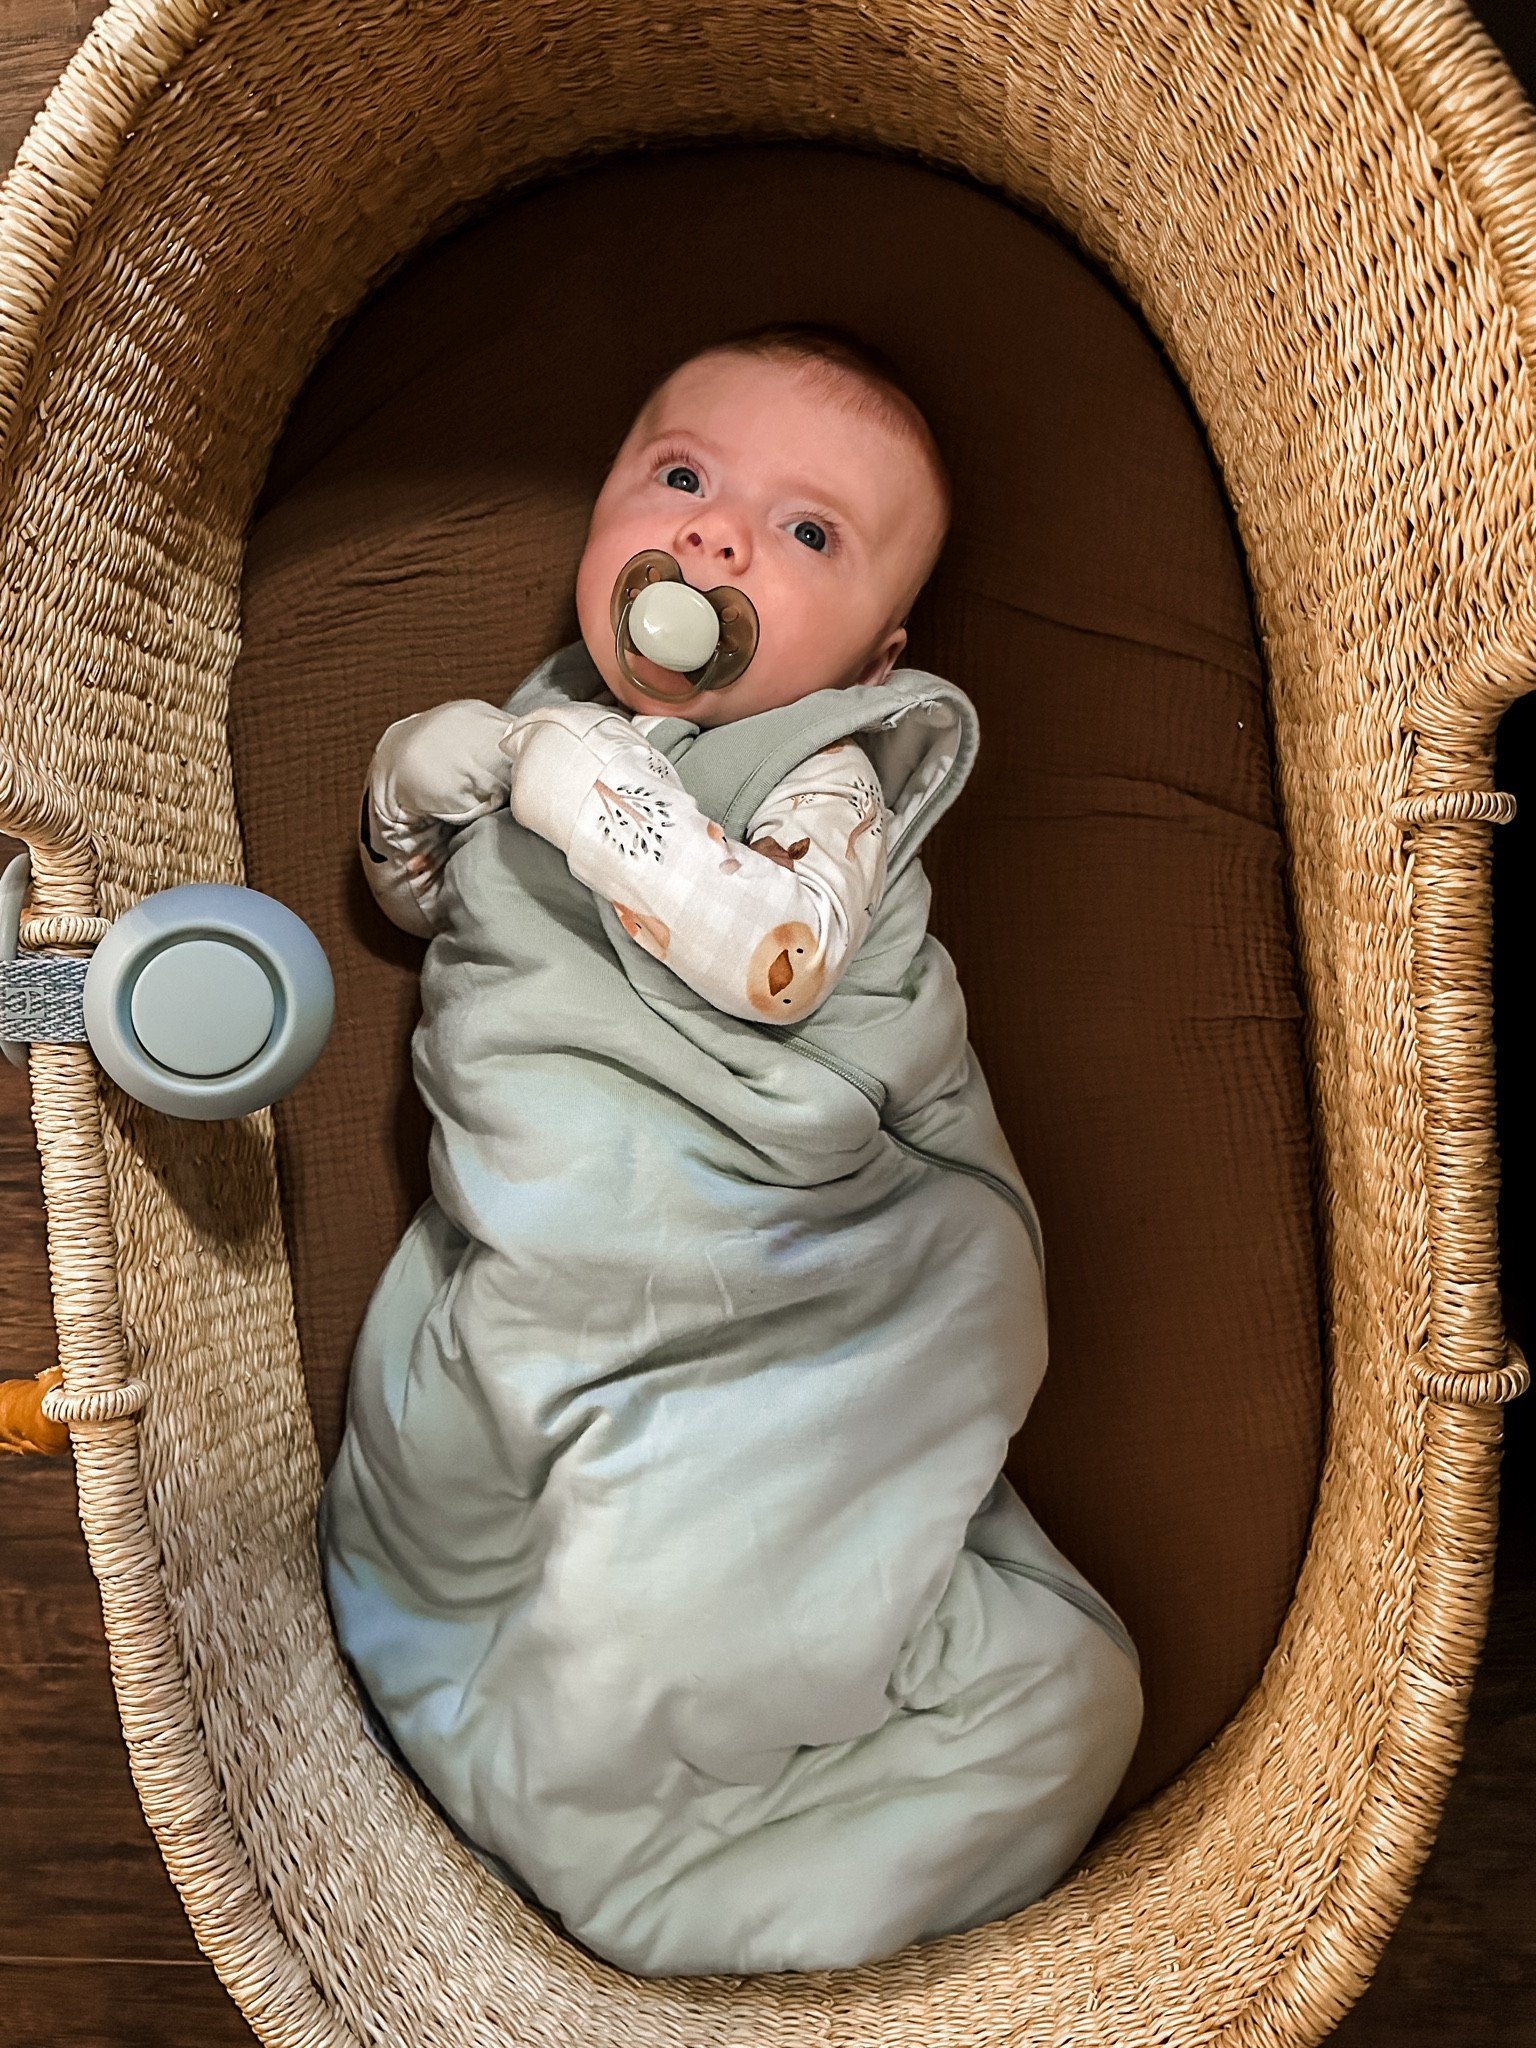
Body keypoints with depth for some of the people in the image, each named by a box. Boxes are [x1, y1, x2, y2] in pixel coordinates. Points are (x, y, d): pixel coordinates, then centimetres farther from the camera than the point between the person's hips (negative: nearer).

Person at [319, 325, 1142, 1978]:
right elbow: (424, 901, 24)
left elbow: (780, 959, -27)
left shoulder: (833, 768, -8)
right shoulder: (543, 720, 10)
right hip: (534, 1263, 7)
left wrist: (605, 799, -24)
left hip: (764, 1265, -6)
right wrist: (413, 788, 2)